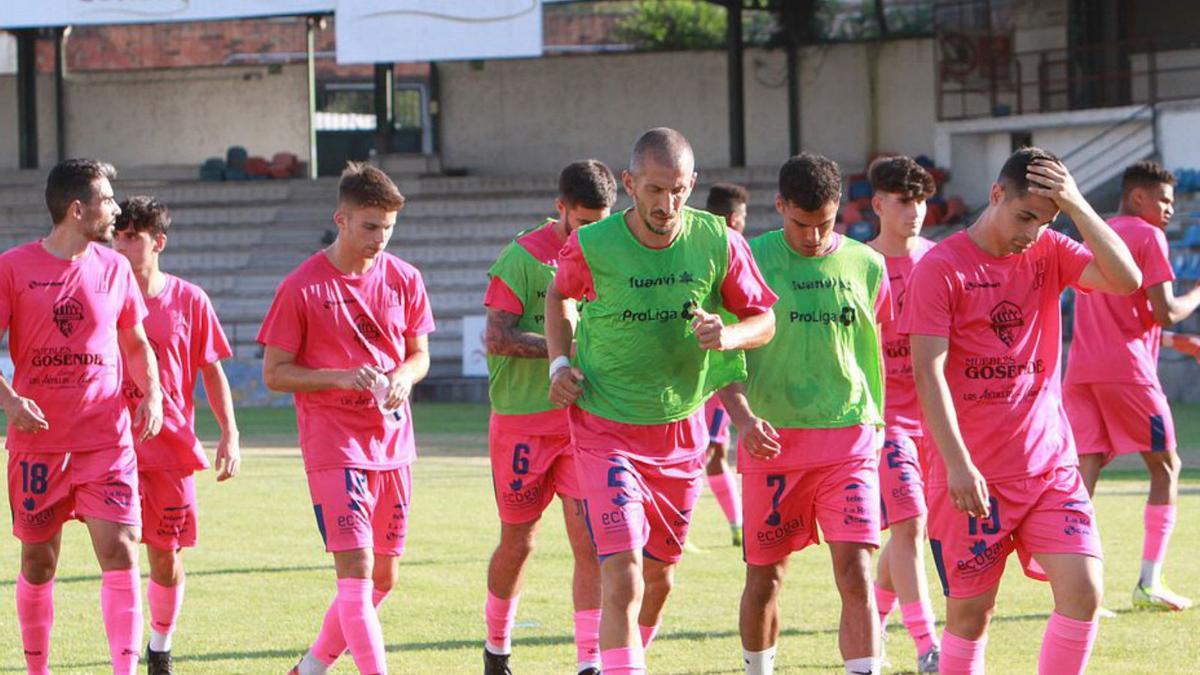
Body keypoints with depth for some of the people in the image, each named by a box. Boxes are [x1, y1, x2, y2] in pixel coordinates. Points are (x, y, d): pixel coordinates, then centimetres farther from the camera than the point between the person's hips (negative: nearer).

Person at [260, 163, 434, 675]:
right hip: (334, 446, -6)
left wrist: (403, 378, -8)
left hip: (392, 443, 6)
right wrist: (341, 378, -20)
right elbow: (274, 372, -6)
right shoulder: (302, 288, -9)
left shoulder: (404, 280, 5)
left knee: (382, 577, 12)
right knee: (357, 573, -16)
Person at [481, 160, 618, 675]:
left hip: (585, 420, 3)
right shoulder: (523, 256, -8)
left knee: (590, 541, -8)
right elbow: (497, 338, -14)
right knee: (517, 543, 8)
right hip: (522, 420, -3)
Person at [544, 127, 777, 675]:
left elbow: (764, 320, 2)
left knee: (659, 577, 17)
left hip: (680, 431, 4)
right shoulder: (591, 247, -14)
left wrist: (727, 336, -20)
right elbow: (559, 294, 9)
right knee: (622, 578, -18)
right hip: (606, 429, -4)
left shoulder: (719, 244, -9)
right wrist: (559, 363, -5)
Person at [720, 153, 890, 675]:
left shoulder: (866, 265, 5)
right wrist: (743, 417, -18)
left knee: (856, 573, -12)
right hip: (773, 440, -1)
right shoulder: (750, 261, -2)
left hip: (850, 440, 1)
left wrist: (875, 427, 18)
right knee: (765, 575, 8)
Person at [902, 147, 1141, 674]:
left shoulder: (1048, 251, 7)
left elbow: (1126, 280, -8)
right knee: (970, 612, 2)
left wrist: (1076, 205, -13)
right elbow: (928, 371, -13)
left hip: (1051, 464, 4)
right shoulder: (940, 268, -7)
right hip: (973, 475, -4)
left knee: (1084, 590, -9)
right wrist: (957, 463, -21)